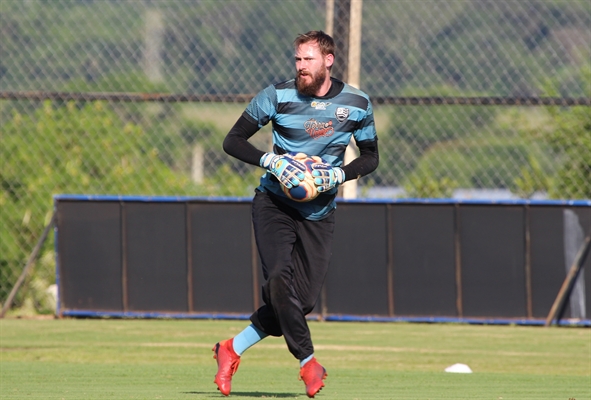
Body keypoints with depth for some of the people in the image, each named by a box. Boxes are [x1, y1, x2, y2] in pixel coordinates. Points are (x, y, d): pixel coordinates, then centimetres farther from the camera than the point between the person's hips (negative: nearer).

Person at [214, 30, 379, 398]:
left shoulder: (357, 104, -1)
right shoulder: (278, 95, -6)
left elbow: (371, 157, 11)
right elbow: (233, 140, 0)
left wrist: (340, 174, -9)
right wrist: (270, 160, -17)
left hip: (319, 212, 2)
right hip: (274, 202, -2)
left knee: (304, 299, -5)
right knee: (279, 281, -23)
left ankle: (233, 349, 12)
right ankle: (308, 362, -8)